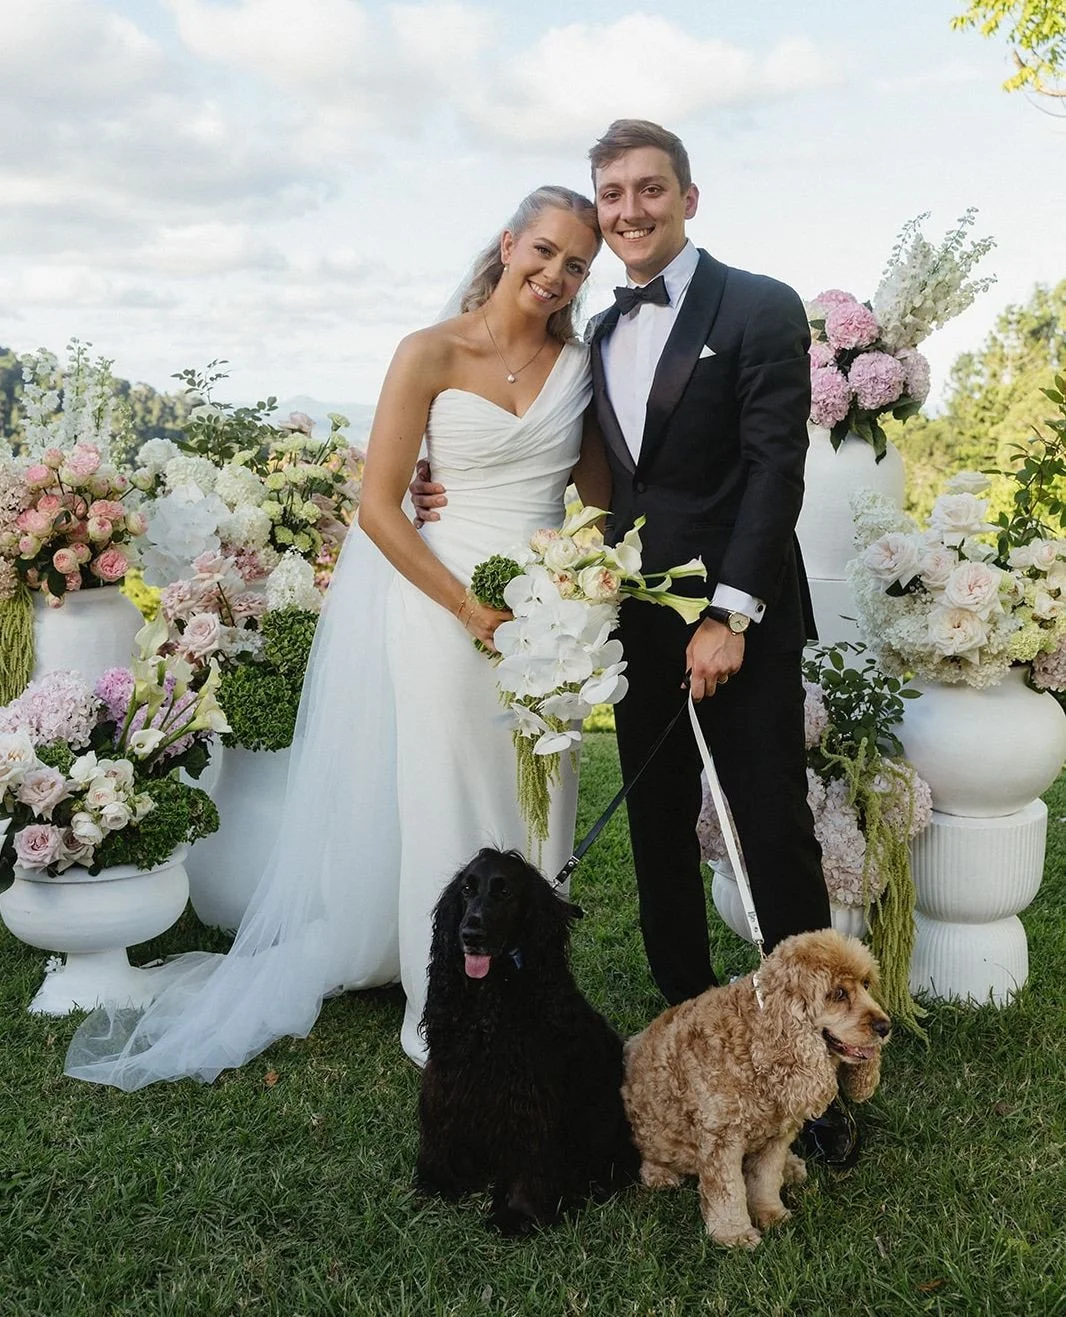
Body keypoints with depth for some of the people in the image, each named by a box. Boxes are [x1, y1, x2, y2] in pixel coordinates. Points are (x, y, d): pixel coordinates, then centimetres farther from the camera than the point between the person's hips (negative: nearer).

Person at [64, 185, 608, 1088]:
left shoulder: (578, 361, 6)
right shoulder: (432, 353, -6)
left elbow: (603, 487, 10)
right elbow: (379, 507, -9)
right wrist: (470, 608, -14)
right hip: (445, 604, -4)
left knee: (534, 817, 10)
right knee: (446, 810, 4)